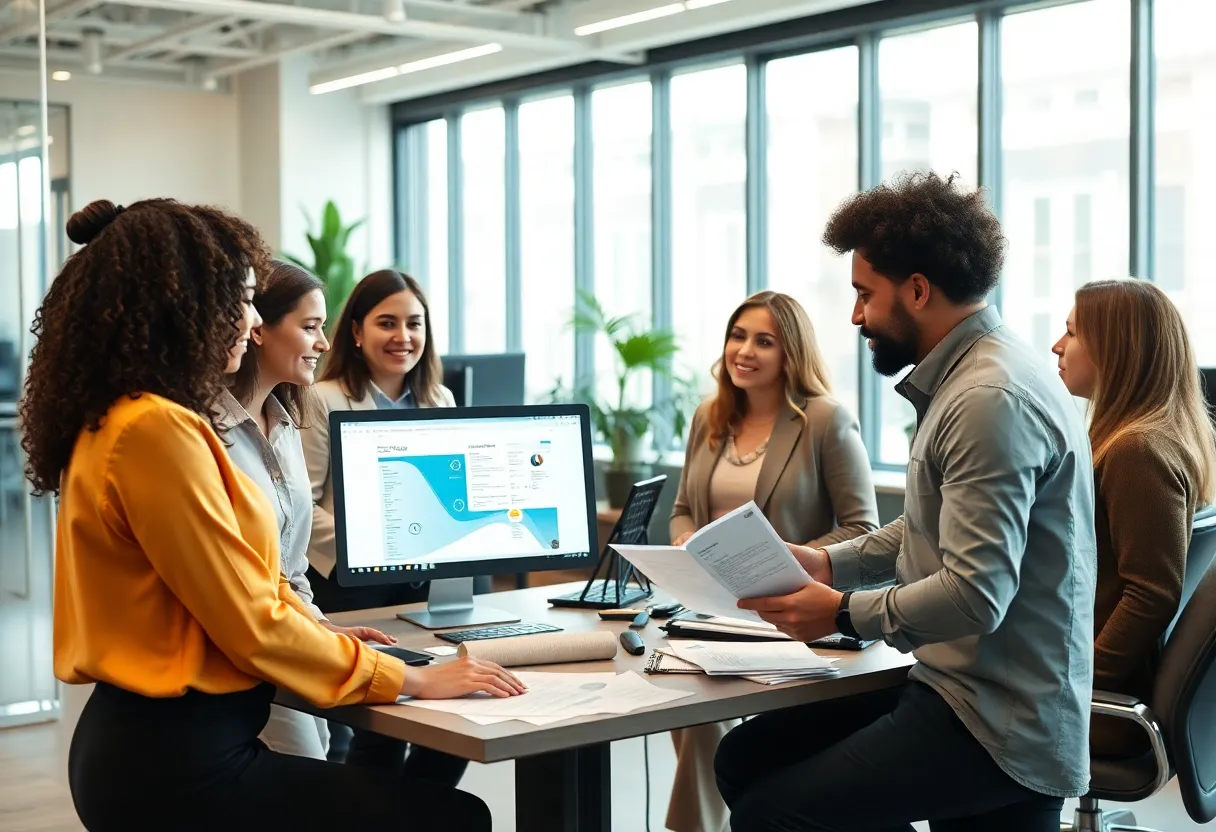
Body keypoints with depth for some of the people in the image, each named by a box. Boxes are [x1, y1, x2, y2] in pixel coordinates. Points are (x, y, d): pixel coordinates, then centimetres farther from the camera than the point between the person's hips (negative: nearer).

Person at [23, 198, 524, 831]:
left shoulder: (110, 420, 12)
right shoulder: (156, 430, -20)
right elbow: (251, 625, -18)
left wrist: (320, 637, 19)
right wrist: (408, 680, -9)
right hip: (179, 766, -10)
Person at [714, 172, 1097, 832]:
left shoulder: (990, 400, -22)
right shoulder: (963, 376, 11)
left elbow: (976, 596, -27)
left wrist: (844, 613, -14)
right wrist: (829, 562, 12)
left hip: (1000, 723, -10)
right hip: (957, 687, 10)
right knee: (744, 756, 8)